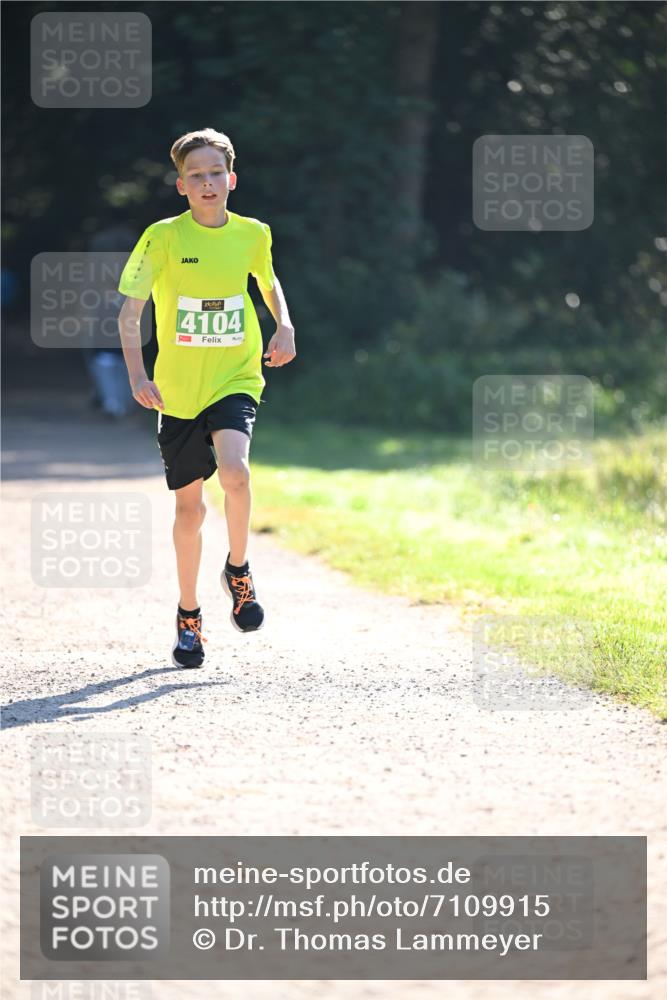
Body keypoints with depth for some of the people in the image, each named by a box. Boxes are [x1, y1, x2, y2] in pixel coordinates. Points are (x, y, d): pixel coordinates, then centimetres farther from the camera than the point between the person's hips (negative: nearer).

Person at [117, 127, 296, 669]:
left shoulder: (253, 234, 1)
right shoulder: (164, 237, -7)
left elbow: (269, 281, 23)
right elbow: (130, 310, -6)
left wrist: (285, 326, 5)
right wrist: (138, 375, -17)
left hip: (235, 380, 0)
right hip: (178, 390, 0)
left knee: (234, 470, -27)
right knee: (189, 505, 7)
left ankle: (238, 569, -1)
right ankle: (188, 613, 26)